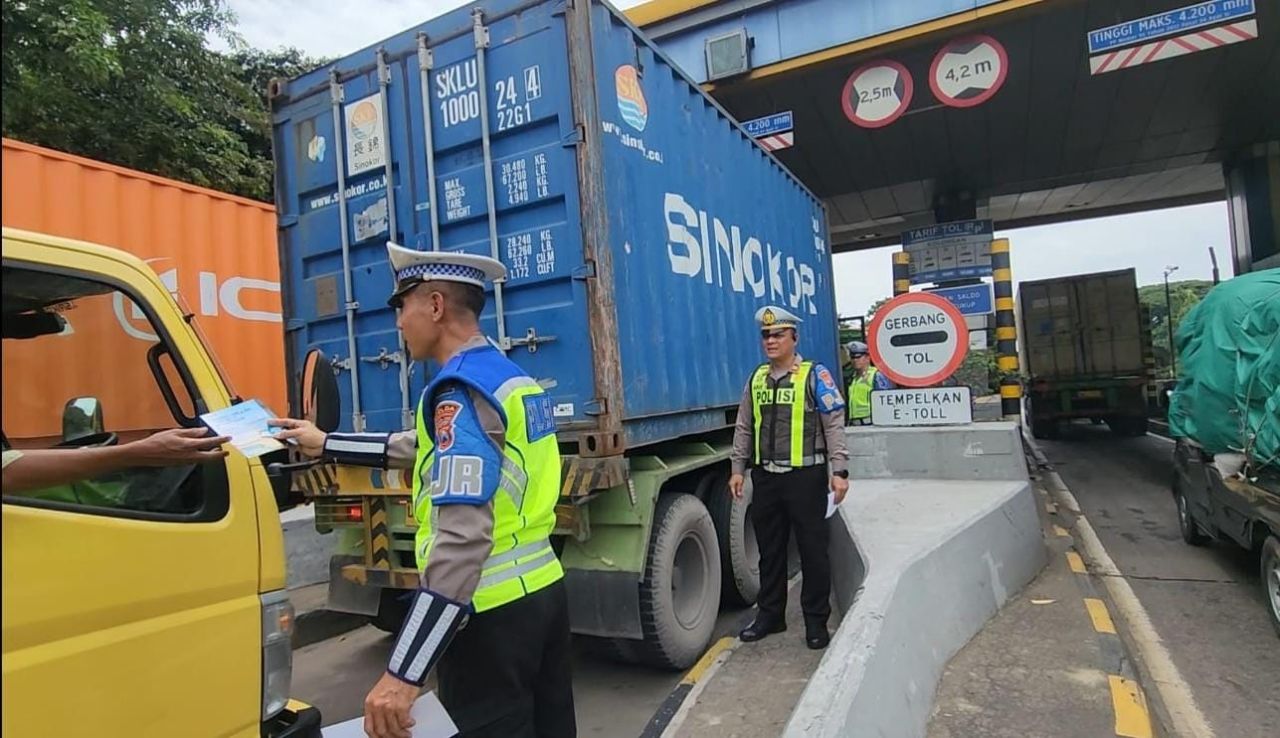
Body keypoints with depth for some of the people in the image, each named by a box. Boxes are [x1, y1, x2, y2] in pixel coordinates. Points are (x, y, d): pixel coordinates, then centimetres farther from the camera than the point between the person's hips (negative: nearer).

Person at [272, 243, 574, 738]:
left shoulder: (462, 389, -18)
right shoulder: (513, 379, 11)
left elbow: (462, 537, -27)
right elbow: (419, 448, 24)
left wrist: (404, 671, -26)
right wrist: (326, 444, 31)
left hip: (493, 613, -9)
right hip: (543, 592, 9)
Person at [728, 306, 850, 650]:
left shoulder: (814, 375, -4)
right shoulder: (756, 379, 11)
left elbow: (834, 426, -7)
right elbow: (744, 428, 14)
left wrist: (839, 470, -13)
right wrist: (738, 468, 10)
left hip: (805, 476, -5)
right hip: (765, 477, 5)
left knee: (812, 549, 5)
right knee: (769, 550, 14)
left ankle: (816, 620, 20)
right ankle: (770, 614, 28)